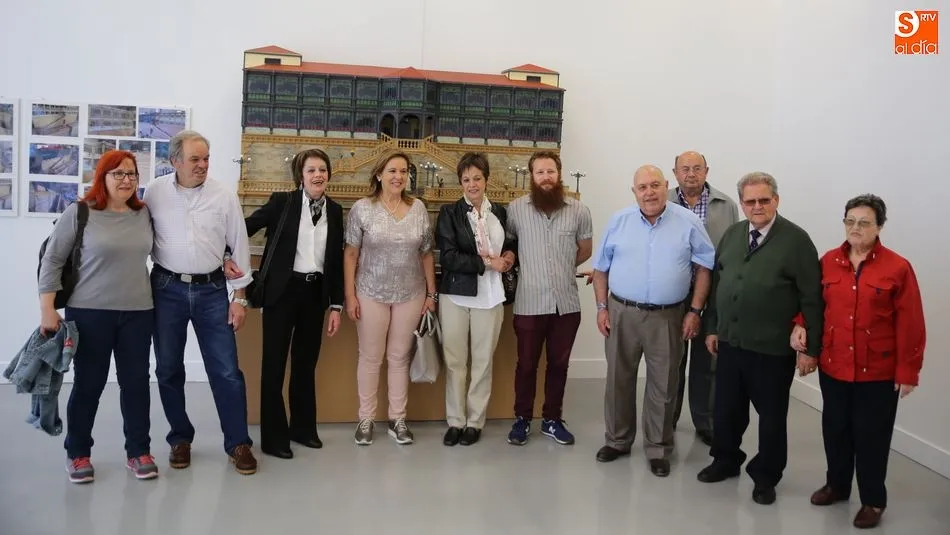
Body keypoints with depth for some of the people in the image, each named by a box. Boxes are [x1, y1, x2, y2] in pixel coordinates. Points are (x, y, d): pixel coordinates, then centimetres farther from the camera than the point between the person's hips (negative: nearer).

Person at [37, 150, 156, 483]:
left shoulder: (145, 214, 5)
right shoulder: (80, 213, -6)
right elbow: (52, 260, -4)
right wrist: (47, 309, -9)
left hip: (137, 312, 3)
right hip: (90, 312, -3)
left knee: (136, 381, 7)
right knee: (88, 383, 6)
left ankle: (138, 451, 19)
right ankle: (77, 453, 23)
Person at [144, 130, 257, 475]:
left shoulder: (225, 196, -2)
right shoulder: (154, 193, -1)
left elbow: (239, 246, 1)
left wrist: (239, 296, 0)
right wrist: (141, 288, 1)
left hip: (211, 290, -1)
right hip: (167, 289, 1)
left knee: (226, 370, 0)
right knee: (168, 369, 10)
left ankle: (238, 443, 12)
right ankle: (180, 439, 27)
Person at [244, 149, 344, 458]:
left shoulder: (334, 210, 6)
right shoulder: (282, 202, -5)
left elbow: (336, 260, 8)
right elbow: (245, 228, -3)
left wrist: (336, 305, 6)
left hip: (315, 292, 4)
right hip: (283, 290, -4)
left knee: (307, 363, 14)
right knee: (274, 363, 2)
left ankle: (302, 427, 29)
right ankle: (273, 437, 12)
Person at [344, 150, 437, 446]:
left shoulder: (418, 208, 2)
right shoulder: (362, 208, -6)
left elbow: (426, 254, 6)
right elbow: (350, 254, -3)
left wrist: (431, 293, 5)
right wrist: (350, 295, -7)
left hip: (410, 295, 2)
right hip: (371, 294, -2)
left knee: (400, 357, 11)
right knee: (370, 357, 7)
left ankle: (398, 419, 22)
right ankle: (366, 419, 21)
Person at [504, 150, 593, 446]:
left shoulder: (579, 210, 0)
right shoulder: (515, 208, -4)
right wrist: (525, 266, 3)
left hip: (567, 303, 2)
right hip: (530, 303, -2)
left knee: (559, 364, 13)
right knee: (526, 364, 10)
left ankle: (552, 419, 29)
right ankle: (522, 419, 26)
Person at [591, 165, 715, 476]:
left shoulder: (688, 223, -3)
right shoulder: (619, 222, 2)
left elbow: (705, 267, -1)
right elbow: (601, 268, 8)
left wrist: (694, 311, -6)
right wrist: (602, 308, 2)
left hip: (667, 317, -2)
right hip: (621, 313, 2)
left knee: (663, 385, 7)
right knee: (618, 379, 12)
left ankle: (658, 449, 22)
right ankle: (618, 440, 29)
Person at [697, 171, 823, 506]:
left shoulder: (796, 240, -9)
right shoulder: (731, 235, 7)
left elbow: (812, 298, -10)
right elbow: (717, 283, 14)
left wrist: (810, 347, -12)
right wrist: (712, 327, 12)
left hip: (772, 349, -5)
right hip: (729, 342, 5)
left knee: (772, 416, 10)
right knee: (726, 408, 16)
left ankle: (765, 476, 27)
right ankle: (726, 460, 38)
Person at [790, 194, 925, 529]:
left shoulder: (897, 268, -10)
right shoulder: (828, 262, 2)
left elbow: (910, 325, -8)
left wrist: (908, 371, -8)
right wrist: (800, 325, -7)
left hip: (878, 372, -4)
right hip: (833, 366, 4)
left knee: (871, 436, 7)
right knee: (835, 429, 16)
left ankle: (873, 501, 25)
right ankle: (836, 485, 36)